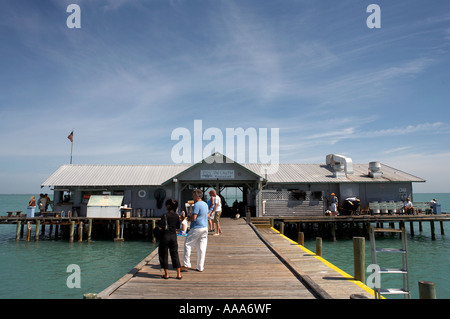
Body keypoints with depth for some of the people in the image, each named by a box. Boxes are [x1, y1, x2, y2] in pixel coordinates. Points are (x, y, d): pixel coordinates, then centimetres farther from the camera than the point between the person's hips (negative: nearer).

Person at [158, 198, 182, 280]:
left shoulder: (165, 216, -13)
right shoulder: (177, 215, 1)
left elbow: (160, 226, -15)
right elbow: (178, 227, 8)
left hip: (165, 236, -4)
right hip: (174, 236, 4)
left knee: (164, 255, 9)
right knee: (175, 255, 10)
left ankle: (166, 274, 13)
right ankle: (179, 274, 9)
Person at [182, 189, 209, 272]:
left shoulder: (197, 205, -16)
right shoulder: (205, 204, 12)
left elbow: (193, 218, -19)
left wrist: (188, 218, -1)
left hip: (196, 228, -8)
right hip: (205, 227, 8)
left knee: (187, 244, 4)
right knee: (202, 248, 8)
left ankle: (186, 265, 5)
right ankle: (200, 267, 11)